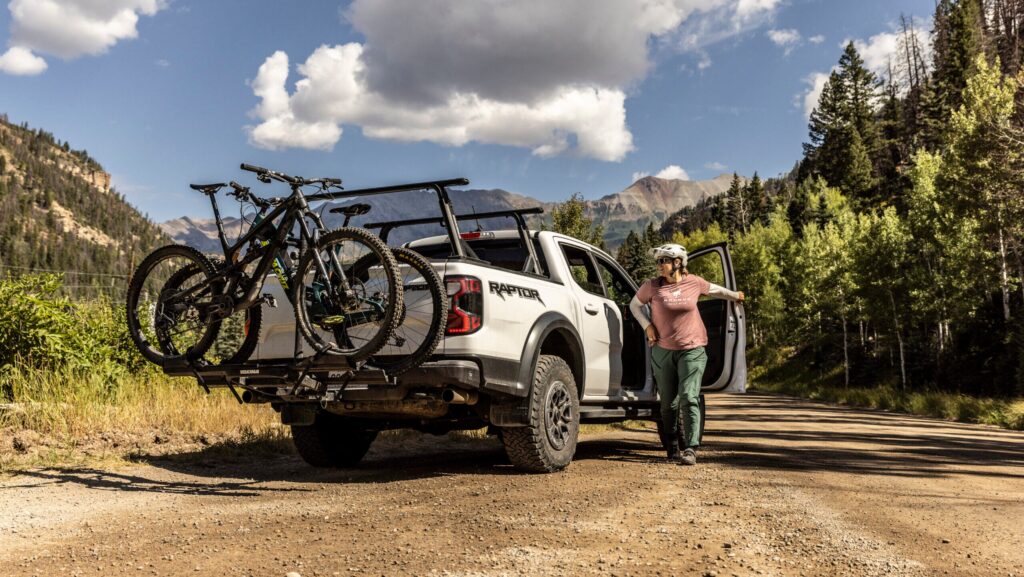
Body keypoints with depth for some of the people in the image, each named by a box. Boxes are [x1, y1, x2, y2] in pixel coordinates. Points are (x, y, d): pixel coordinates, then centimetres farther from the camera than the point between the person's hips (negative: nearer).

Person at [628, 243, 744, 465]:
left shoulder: (694, 283, 0)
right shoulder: (652, 286, -3)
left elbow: (713, 289, 20)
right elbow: (634, 305, 11)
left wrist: (735, 296, 35)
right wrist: (647, 326, -2)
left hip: (692, 350, -1)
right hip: (663, 350, 1)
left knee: (689, 399, -12)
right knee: (668, 403, 6)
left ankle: (691, 450, -12)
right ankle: (672, 449, 20)